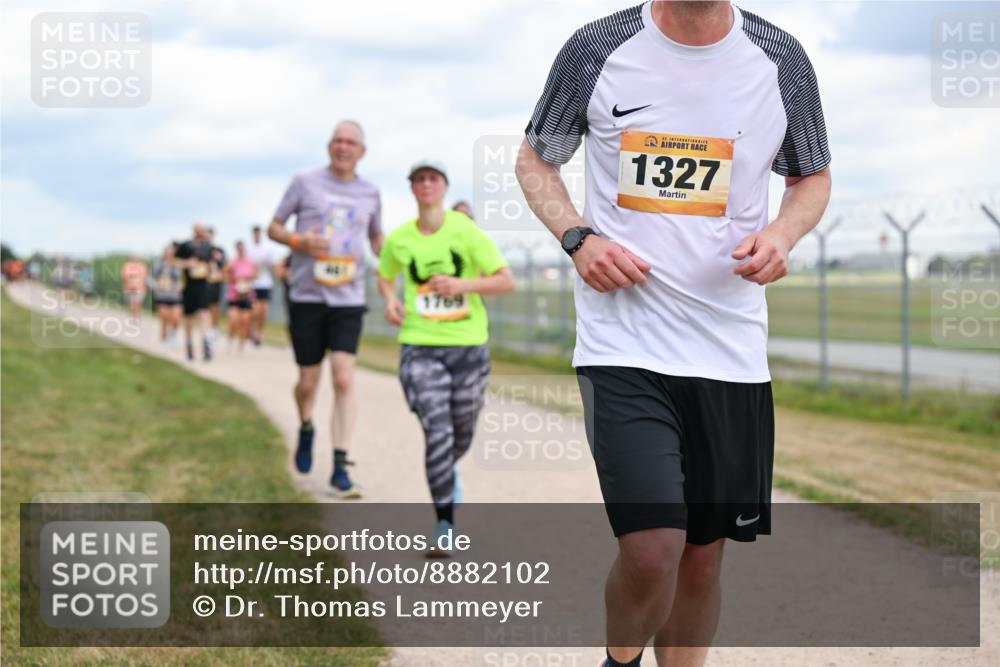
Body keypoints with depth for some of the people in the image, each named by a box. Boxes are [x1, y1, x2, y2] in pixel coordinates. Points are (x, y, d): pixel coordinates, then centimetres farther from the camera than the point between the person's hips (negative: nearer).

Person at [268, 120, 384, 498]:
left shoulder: (370, 193, 9)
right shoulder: (305, 183, 2)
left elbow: (377, 238, 23)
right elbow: (273, 228, 7)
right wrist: (298, 241, -14)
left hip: (349, 298, 1)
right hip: (306, 296, -1)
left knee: (344, 379, -11)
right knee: (308, 381, 5)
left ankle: (340, 468, -10)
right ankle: (305, 430, 39)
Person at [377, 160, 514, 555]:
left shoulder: (467, 232, -5)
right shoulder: (399, 239, 2)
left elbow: (506, 282, -5)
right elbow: (384, 277, 22)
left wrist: (463, 285, -18)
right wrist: (390, 301, 1)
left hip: (469, 344, 1)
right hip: (420, 346, 0)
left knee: (462, 436, 12)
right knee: (437, 431, -14)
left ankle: (446, 471, 49)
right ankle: (444, 524, -9)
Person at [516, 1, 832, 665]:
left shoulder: (780, 60, 2)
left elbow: (813, 177, 17)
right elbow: (535, 159, 12)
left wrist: (783, 232, -6)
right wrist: (578, 237, -7)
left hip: (731, 351, 3)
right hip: (623, 344, -3)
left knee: (703, 556, 11)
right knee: (651, 554, -15)